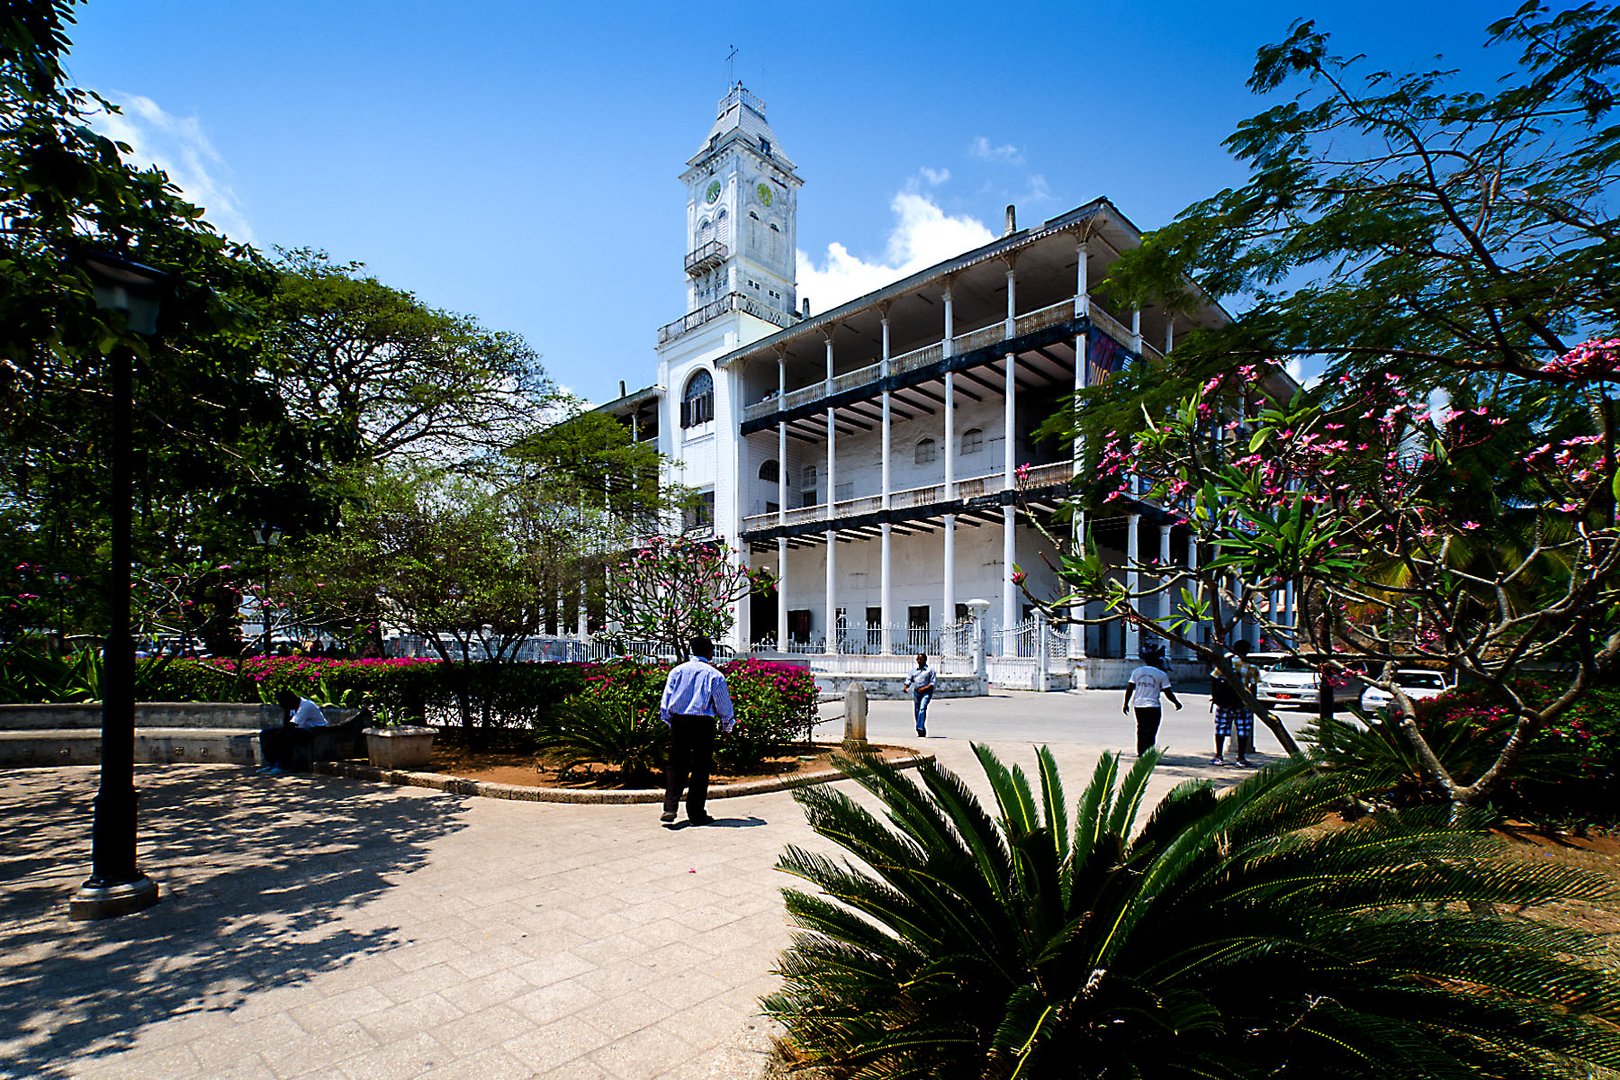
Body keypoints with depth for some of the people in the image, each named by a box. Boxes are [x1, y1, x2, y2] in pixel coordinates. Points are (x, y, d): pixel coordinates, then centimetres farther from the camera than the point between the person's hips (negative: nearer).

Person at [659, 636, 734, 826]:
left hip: (678, 721, 3)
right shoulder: (714, 675, -2)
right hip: (703, 724, -3)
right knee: (700, 768, 6)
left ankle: (670, 808, 0)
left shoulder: (677, 670, 6)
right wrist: (727, 727, 18)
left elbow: (665, 702, 7)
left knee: (676, 766, 12)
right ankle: (696, 813, 10)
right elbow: (724, 704, 3)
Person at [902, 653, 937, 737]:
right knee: (916, 711, 4)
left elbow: (932, 683, -3)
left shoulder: (930, 670, 3)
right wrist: (906, 686, -8)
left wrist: (924, 688, -16)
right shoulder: (914, 670, 16)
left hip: (926, 692, -5)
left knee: (922, 708, -23)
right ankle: (922, 732, 15)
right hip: (916, 692, 5)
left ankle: (920, 728, -33)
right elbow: (909, 679, 13)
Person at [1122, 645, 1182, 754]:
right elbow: (1168, 693, -3)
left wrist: (1126, 703, 11)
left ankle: (1140, 753, 21)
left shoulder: (1136, 672, 3)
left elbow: (1129, 689, 2)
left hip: (1139, 706, 4)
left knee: (1141, 731, 16)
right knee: (1150, 734, 0)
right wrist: (1177, 703, 13)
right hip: (1153, 707, -4)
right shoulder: (1161, 674, -5)